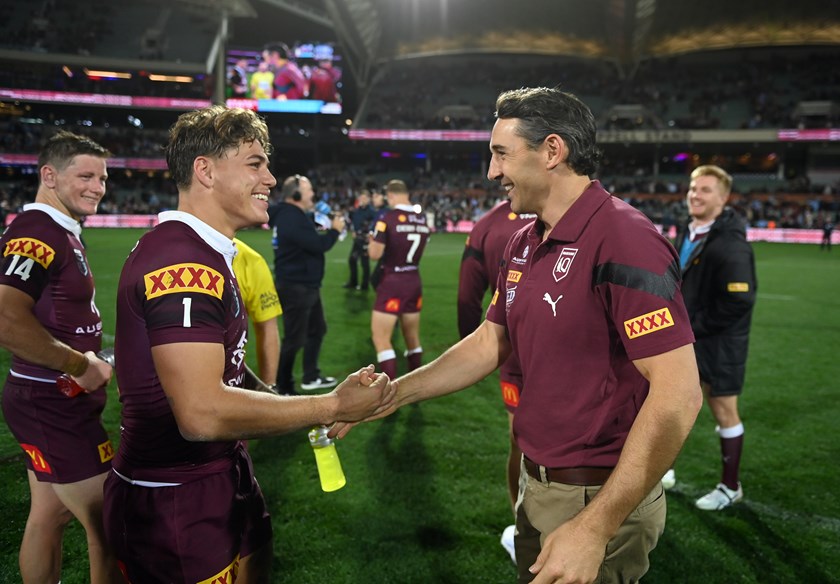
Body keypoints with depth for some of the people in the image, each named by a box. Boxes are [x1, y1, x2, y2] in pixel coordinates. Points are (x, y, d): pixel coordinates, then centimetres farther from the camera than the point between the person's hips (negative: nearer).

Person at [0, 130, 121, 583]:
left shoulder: (63, 233, 13)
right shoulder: (38, 231, -19)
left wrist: (87, 358, 8)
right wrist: (80, 366, -22)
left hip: (50, 402, 10)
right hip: (53, 406, -10)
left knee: (49, 516, 21)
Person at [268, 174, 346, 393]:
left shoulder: (294, 215, 10)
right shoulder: (290, 218, -23)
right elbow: (318, 245, -25)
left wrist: (328, 229, 5)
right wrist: (335, 230, -9)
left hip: (306, 285, 11)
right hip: (295, 287, -11)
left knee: (317, 329, 20)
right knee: (294, 339, -2)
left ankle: (311, 377, 32)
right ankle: (283, 389, 11)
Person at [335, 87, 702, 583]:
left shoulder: (623, 241, -22)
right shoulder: (524, 245, 5)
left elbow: (678, 395, -26)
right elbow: (488, 345, 13)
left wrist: (595, 528, -27)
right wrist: (391, 395, 7)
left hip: (601, 500, -8)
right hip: (539, 486, 8)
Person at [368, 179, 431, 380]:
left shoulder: (388, 218, -15)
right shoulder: (422, 218, 3)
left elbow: (375, 254, -14)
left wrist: (372, 241, 6)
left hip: (393, 282, -6)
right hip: (414, 282, 6)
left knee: (381, 338, 0)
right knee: (412, 337, 19)